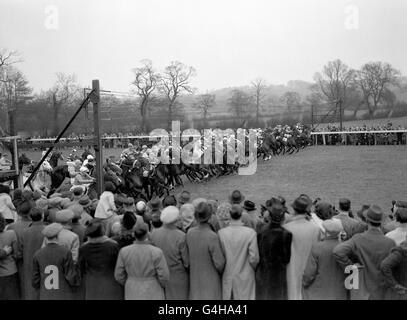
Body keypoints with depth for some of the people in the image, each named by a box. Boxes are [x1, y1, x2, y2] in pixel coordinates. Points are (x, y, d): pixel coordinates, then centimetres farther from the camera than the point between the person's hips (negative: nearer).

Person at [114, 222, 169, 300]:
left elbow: (119, 276, -3)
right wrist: (162, 285, 8)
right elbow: (164, 276, -14)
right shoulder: (156, 252, -21)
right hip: (152, 294, -3)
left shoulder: (124, 251, -13)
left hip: (133, 293, 3)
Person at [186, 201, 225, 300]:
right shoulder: (212, 237, -29)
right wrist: (221, 272, 0)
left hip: (195, 277, 5)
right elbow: (219, 262, -21)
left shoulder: (190, 232, -14)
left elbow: (190, 253, 0)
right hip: (211, 279, -5)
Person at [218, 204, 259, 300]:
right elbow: (253, 258, -11)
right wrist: (254, 269, 9)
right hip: (245, 278, -2)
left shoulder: (221, 233, -10)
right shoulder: (250, 233, -15)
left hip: (227, 277, 2)